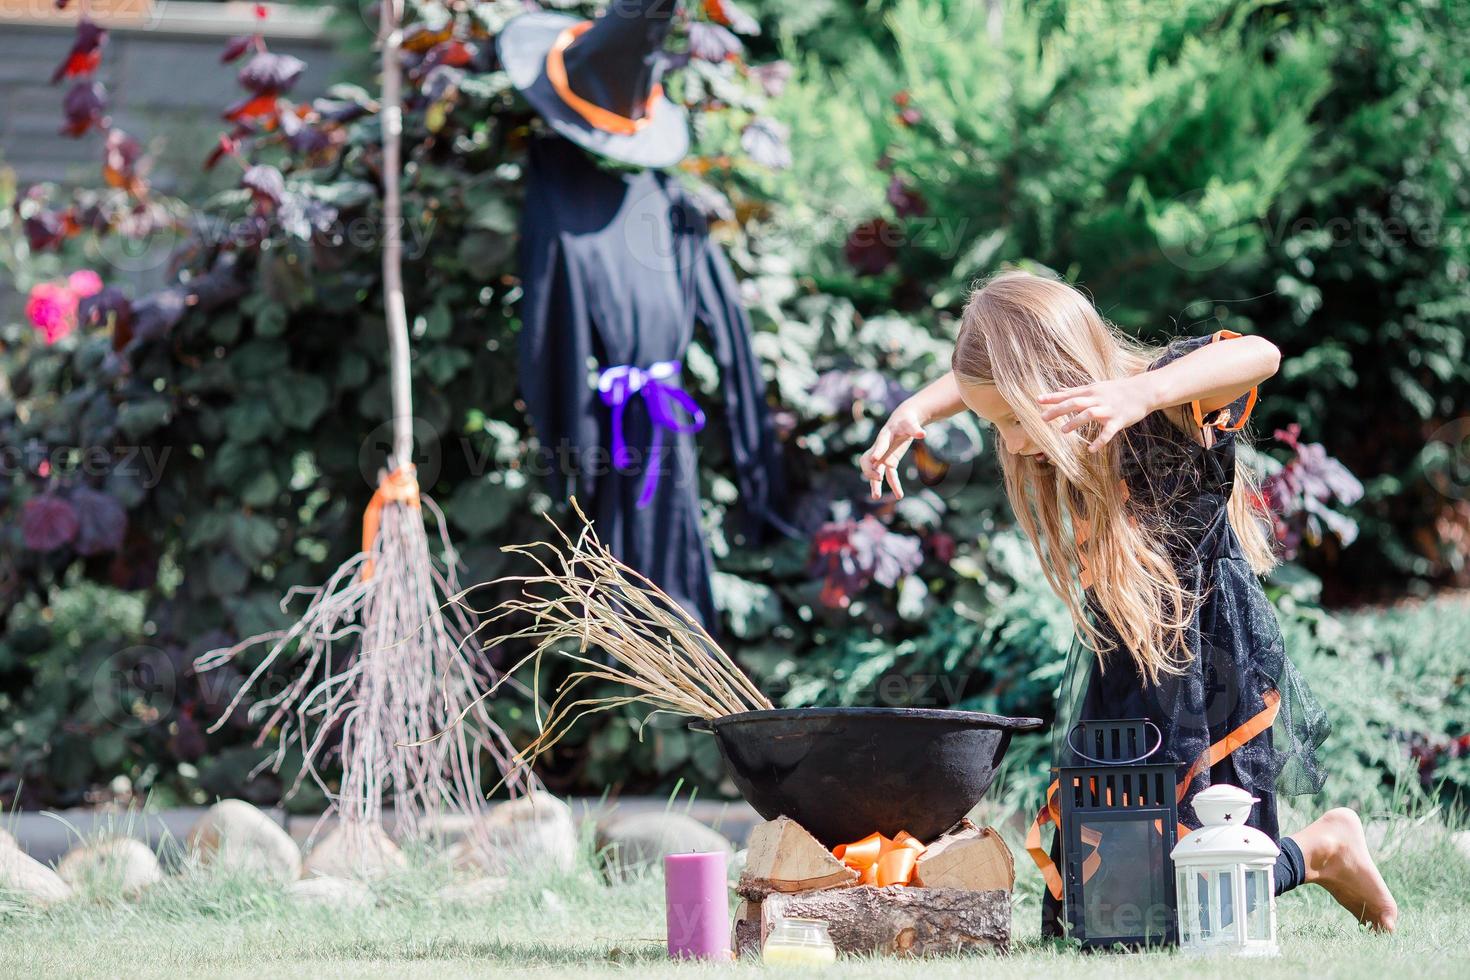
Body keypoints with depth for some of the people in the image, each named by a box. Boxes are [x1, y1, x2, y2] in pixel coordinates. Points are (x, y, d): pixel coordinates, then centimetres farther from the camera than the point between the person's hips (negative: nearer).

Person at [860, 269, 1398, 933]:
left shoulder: (1165, 410, -26)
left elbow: (1258, 356, -46)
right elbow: (978, 379, 13)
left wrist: (1143, 394, -62)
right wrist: (914, 411, -8)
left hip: (1215, 667, -7)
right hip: (1115, 673, 7)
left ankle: (1325, 847, 22)